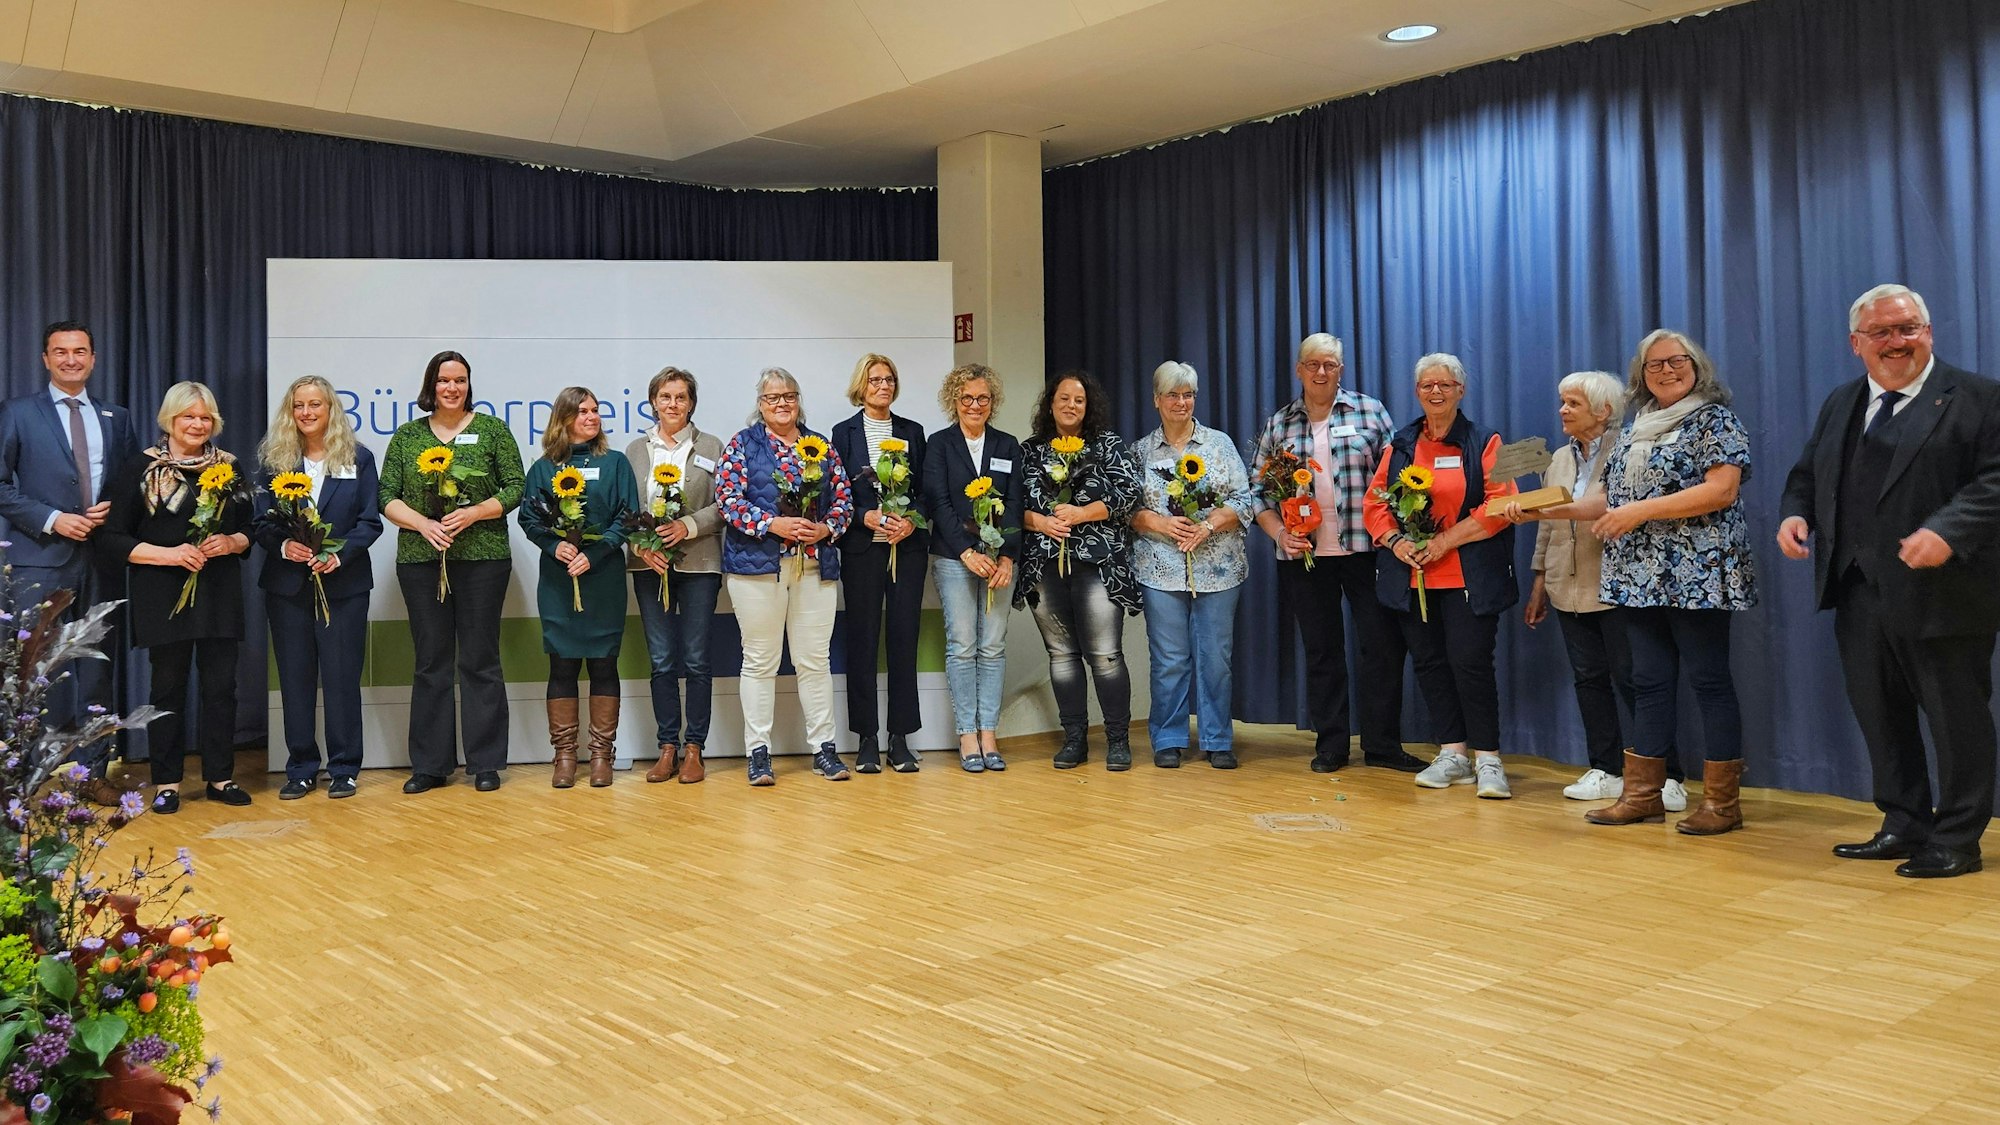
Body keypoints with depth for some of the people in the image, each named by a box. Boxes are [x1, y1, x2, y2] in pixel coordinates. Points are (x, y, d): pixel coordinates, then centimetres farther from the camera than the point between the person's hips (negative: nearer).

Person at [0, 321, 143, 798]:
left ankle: (93, 771, 16)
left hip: (102, 558, 3)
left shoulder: (115, 417, 13)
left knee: (97, 669, 8)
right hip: (41, 561, -3)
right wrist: (52, 520, -12)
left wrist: (113, 512, -5)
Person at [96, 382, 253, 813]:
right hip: (164, 596, -3)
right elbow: (111, 537, -4)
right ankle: (167, 782, 13)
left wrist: (232, 542, -7)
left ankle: (220, 776, 14)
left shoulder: (228, 468, 10)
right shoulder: (140, 469, -1)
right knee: (169, 686, 3)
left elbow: (251, 528, 15)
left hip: (220, 594, 3)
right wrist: (169, 554, -16)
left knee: (221, 685, 4)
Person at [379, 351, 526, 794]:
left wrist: (473, 513, -13)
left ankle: (486, 763, 9)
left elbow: (515, 488, 1)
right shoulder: (406, 437, 10)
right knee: (430, 662, 6)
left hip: (483, 558, -2)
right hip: (421, 559, 2)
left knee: (480, 661, 1)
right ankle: (430, 765, 13)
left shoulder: (491, 430, 5)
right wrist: (422, 523, -12)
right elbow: (388, 497, 6)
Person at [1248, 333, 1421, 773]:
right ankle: (1330, 745, 17)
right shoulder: (1278, 424, 9)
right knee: (1321, 650, 8)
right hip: (1305, 556, 1)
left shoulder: (1370, 411, 4)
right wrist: (1279, 532, -5)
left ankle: (1382, 744, 12)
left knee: (1384, 644, 0)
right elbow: (1257, 490, 10)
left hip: (1365, 550, -1)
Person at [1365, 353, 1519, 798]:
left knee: (1470, 662, -8)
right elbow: (1374, 501, 9)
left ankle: (1487, 759, 2)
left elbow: (1499, 506, -9)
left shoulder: (1484, 442, 1)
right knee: (1429, 663, 7)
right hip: (1411, 576, 4)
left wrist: (1445, 540, -15)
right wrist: (1395, 540, -9)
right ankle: (1452, 754, 16)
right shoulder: (1400, 445, 13)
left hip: (1469, 577, -4)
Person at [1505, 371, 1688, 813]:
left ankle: (1666, 777, 2)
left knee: (1632, 679, -5)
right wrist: (1539, 583, 15)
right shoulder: (1560, 459, 15)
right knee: (1589, 678, 9)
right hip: (1569, 590, 7)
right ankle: (1606, 771, 16)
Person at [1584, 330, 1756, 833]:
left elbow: (1722, 490, -16)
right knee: (1649, 683, 9)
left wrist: (1642, 511, -19)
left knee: (1708, 680, -3)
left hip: (1697, 576, -7)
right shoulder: (1636, 430, 17)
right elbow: (1618, 498, 21)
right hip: (1642, 578, 7)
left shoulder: (1715, 420, -3)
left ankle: (1722, 802, 4)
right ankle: (1642, 794, 15)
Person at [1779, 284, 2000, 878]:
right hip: (1860, 595, 6)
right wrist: (1796, 512, 0)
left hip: (1942, 596, -6)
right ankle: (1904, 826, 27)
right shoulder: (1840, 404, 15)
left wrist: (1948, 531, -28)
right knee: (1880, 718, 14)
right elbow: (1807, 472, 21)